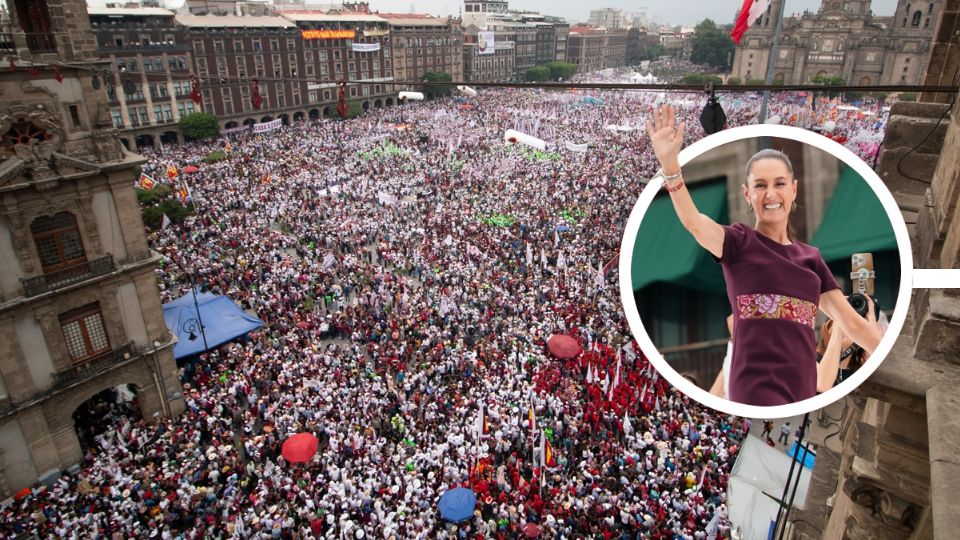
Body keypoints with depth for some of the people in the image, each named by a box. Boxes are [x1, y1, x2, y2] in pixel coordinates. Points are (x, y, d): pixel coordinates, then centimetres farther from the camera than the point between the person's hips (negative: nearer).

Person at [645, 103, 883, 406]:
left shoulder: (811, 257, 15)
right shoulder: (739, 242, -1)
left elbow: (854, 323, 18)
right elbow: (693, 222, -23)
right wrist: (669, 161, -38)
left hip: (804, 388, 6)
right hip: (758, 387, -5)